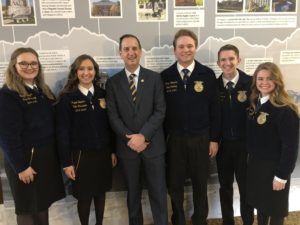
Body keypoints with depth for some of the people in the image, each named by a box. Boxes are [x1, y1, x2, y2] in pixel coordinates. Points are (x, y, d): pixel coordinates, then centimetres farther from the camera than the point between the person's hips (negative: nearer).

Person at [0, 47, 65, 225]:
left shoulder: (43, 90, 8)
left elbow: (52, 123, 9)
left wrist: (57, 153, 7)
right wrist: (20, 167, -17)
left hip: (48, 155, 6)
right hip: (26, 158, -6)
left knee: (43, 202, 18)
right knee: (27, 207, 11)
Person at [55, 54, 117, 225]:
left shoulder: (103, 94, 2)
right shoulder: (67, 98, -8)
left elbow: (109, 125, 6)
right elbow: (62, 132, -9)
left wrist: (113, 151, 7)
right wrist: (66, 162, -10)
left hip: (103, 153, 3)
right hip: (81, 155, -3)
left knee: (101, 193, 17)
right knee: (84, 196, 11)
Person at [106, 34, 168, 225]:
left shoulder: (155, 78, 1)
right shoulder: (113, 82, 3)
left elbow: (160, 111, -6)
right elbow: (113, 116, -2)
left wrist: (143, 135, -15)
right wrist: (130, 138, -13)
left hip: (153, 145, -1)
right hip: (127, 146, 1)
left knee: (158, 193, 8)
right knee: (133, 194, 17)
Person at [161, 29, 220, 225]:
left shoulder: (207, 74, -3)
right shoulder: (165, 76, -2)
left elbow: (214, 109, -1)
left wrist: (214, 139, -2)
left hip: (201, 138, 0)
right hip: (174, 139, 1)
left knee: (201, 183, 16)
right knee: (175, 184, 13)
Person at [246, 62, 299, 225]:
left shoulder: (285, 110, -21)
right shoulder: (255, 103, 2)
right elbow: (252, 136, 6)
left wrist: (282, 175, -17)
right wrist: (252, 159, 5)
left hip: (274, 167, -6)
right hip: (255, 163, 6)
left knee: (275, 209, 13)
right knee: (260, 204, 22)